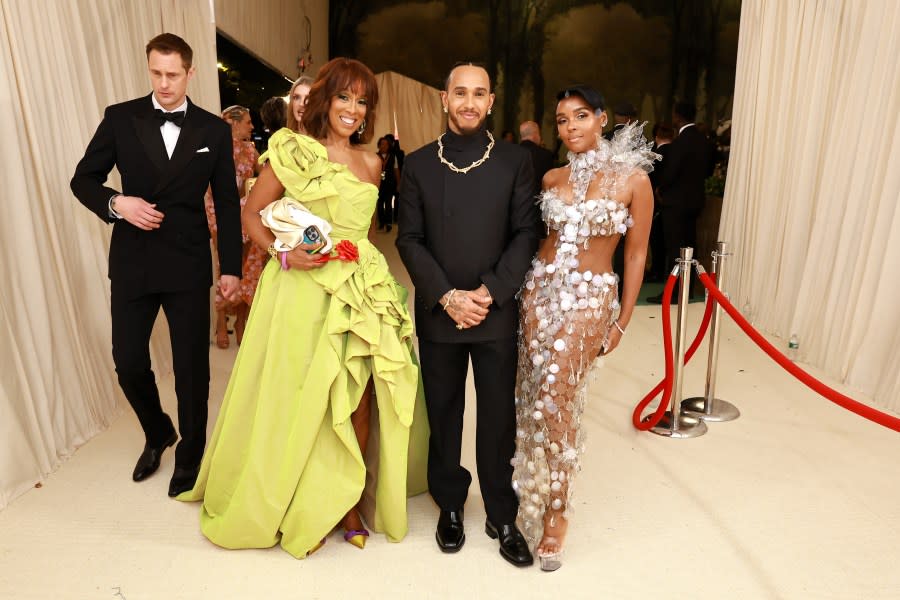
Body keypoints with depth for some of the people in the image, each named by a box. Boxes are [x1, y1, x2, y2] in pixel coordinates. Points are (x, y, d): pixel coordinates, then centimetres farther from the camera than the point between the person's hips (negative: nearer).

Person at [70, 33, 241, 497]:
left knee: (191, 367, 6)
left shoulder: (214, 129, 2)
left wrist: (231, 267, -1)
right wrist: (116, 202, -15)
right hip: (132, 262, 1)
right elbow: (83, 179, 7)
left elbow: (227, 204, 3)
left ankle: (190, 455, 27)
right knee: (128, 361, 8)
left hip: (188, 265, -1)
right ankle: (157, 433, 37)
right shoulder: (120, 118, 2)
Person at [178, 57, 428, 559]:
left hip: (361, 291, 4)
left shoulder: (370, 163, 12)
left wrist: (359, 254, 8)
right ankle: (301, 511, 26)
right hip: (303, 291, -4)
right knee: (302, 402, 5)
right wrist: (284, 255, -12)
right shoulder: (293, 150, -1)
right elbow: (253, 214, 1)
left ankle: (348, 503, 25)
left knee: (360, 401, 4)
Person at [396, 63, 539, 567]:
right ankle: (450, 505, 33)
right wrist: (447, 296, -12)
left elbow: (526, 234, -2)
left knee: (499, 418, 8)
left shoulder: (516, 160, 2)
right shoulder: (419, 163, 4)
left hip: (497, 313, -1)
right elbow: (410, 239, 0)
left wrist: (489, 292, -13)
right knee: (443, 414, 13)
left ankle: (502, 517, 26)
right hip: (437, 313, 1)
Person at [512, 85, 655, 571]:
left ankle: (555, 512, 15)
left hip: (589, 297, -4)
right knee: (536, 395, 7)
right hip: (539, 287, 4)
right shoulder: (551, 178, 7)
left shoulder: (632, 179, -4)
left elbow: (636, 255, -1)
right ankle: (536, 492, 28)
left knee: (556, 400, -6)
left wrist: (622, 322, -1)